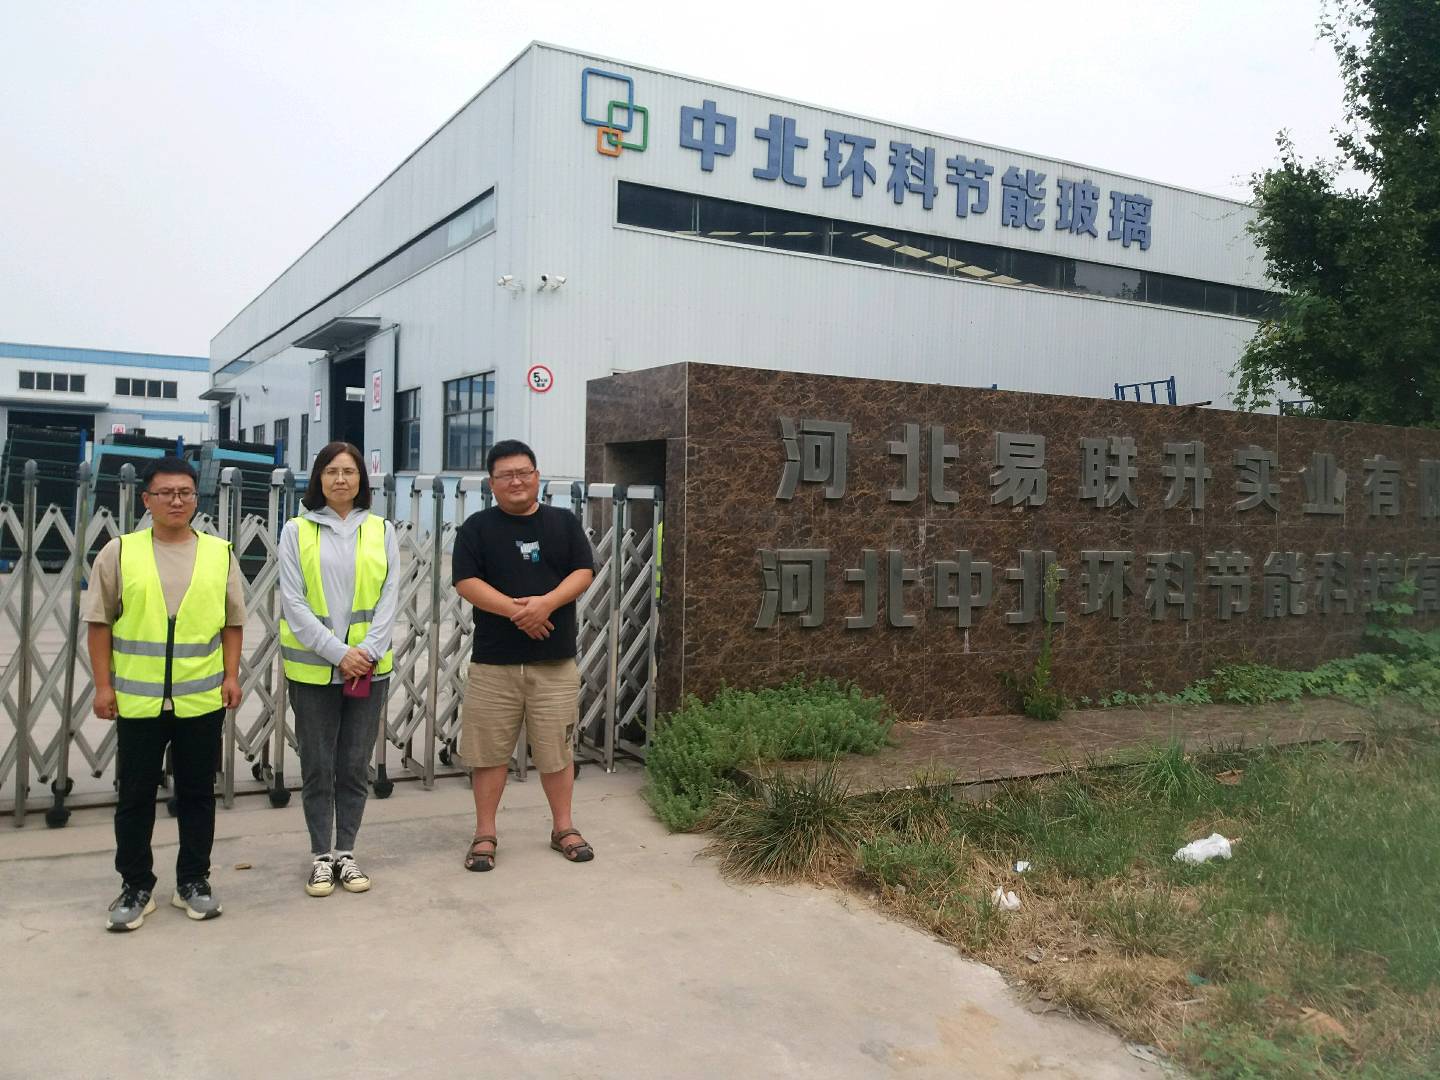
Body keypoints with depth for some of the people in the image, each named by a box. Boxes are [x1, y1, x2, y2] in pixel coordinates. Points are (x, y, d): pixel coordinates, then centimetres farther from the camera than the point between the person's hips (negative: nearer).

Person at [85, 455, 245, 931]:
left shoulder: (220, 554, 4)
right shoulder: (119, 552, 0)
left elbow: (232, 622, 7)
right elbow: (100, 623, 2)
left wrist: (231, 676, 1)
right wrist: (103, 685, -2)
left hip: (202, 699, 1)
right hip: (136, 698, -1)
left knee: (197, 793, 11)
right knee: (135, 796, 9)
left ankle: (193, 881, 25)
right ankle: (136, 887, 23)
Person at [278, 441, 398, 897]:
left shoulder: (381, 530, 5)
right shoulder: (297, 531, 0)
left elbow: (388, 597, 2)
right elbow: (294, 603, -5)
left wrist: (368, 651, -11)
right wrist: (338, 653, -12)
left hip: (368, 667, 2)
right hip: (313, 667, -1)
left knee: (355, 766, 8)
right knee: (318, 767, 6)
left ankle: (345, 852, 21)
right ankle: (321, 856, 19)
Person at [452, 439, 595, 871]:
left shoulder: (564, 522, 8)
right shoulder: (477, 527, 3)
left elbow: (583, 572, 1)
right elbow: (466, 581, -6)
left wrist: (547, 602, -17)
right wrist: (515, 609, -18)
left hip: (555, 661, 1)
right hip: (493, 660, -1)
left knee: (557, 748, 9)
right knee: (489, 750, 5)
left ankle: (563, 827, 24)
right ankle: (485, 833, 18)